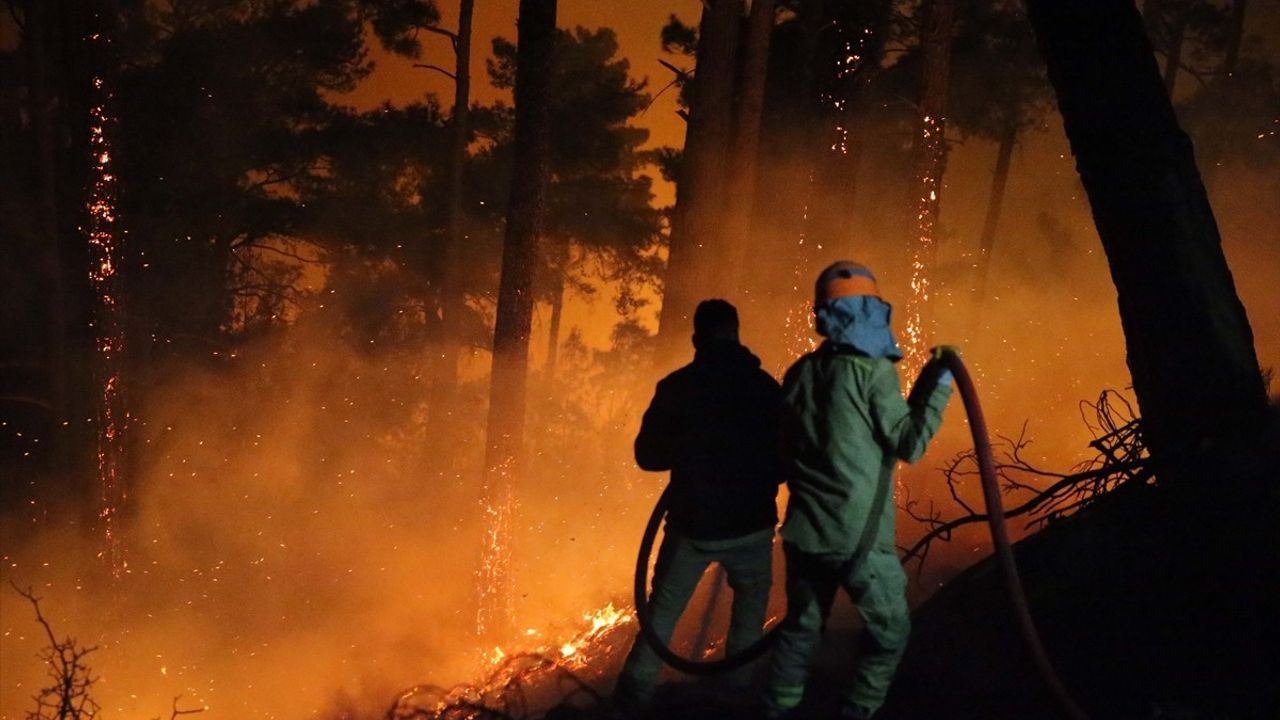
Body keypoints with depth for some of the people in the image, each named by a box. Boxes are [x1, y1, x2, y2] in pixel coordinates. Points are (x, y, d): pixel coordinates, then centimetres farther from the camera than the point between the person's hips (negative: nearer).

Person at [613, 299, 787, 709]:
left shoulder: (676, 387, -6)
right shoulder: (765, 386, -4)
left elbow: (648, 454, 0)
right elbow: (787, 458, 3)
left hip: (692, 522, 0)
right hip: (749, 524, 1)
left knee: (663, 609, 13)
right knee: (751, 601, 24)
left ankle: (636, 691, 9)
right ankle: (740, 682, 22)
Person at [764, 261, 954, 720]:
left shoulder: (800, 373, 8)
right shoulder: (872, 371, -13)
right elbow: (909, 444, -9)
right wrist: (939, 384, -3)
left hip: (804, 531, 6)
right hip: (858, 538, -6)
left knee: (801, 628, 19)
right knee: (890, 631, 12)